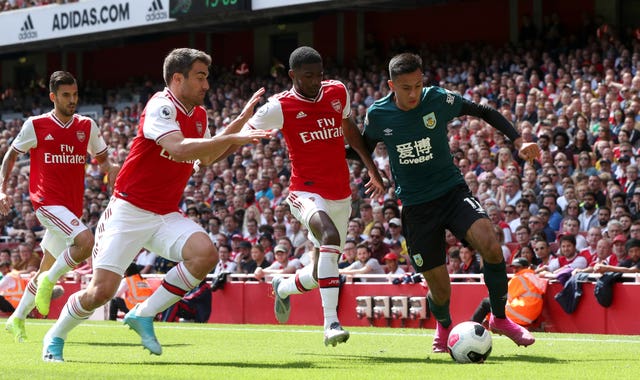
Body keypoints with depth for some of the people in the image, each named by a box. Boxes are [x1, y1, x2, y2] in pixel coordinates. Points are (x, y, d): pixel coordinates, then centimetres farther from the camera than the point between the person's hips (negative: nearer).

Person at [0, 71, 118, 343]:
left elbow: (102, 159, 17)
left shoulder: (87, 126, 8)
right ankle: (48, 282, -9)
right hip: (47, 201, -5)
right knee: (85, 241, -30)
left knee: (48, 268, 12)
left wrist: (110, 168, -7)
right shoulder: (35, 126, -3)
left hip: (73, 205, 6)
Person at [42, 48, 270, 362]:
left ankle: (143, 315, -5)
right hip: (129, 211, -7)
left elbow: (206, 158, 25)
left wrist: (240, 121, 15)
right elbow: (179, 148, -33)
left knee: (205, 253, -21)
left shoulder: (199, 115, 9)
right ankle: (55, 337, 18)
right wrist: (232, 138, -31)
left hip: (166, 215, 7)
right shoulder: (161, 106, -17)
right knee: (102, 291, -12)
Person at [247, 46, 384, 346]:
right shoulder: (280, 107, -9)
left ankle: (283, 288, 47)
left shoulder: (338, 92, 5)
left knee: (320, 273, 11)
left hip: (341, 195, 6)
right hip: (306, 192, -6)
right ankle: (331, 323, -36)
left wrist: (372, 169, 24)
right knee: (330, 236, -36)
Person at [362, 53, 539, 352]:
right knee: (440, 289, -1)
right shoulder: (377, 115, -7)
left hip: (452, 191, 0)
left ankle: (499, 318, -6)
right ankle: (444, 326, 38)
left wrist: (519, 142, -6)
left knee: (490, 244, -29)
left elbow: (485, 113, 3)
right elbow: (364, 149, 15)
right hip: (416, 208, 0)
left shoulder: (439, 100, -9)